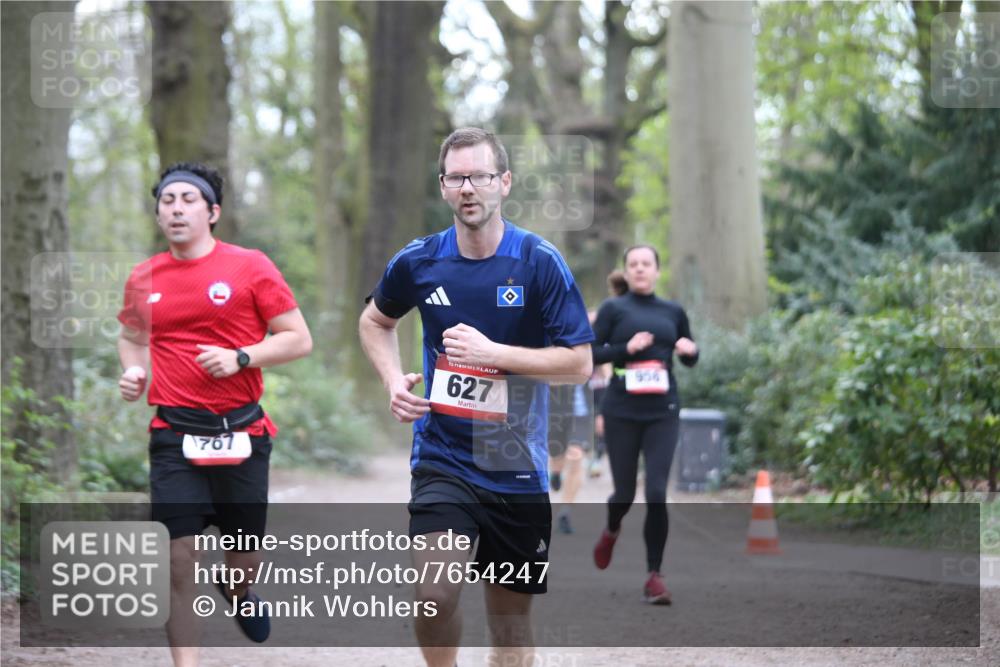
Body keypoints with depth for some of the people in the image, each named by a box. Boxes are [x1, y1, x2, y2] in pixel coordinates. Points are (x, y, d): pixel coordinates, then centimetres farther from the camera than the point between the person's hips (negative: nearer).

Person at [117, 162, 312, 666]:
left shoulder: (250, 267, -3)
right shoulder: (145, 278, 7)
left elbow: (299, 339, -2)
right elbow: (131, 336, 26)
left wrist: (240, 358, -16)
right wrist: (133, 371, 5)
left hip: (240, 434, -1)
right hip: (174, 435, 1)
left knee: (245, 560, 12)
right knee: (180, 562, -8)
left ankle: (237, 592, 48)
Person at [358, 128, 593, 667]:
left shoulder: (540, 262, -7)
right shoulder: (418, 261, -1)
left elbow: (579, 362, -9)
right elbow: (374, 322, 20)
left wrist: (492, 351, -18)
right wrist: (393, 381, 2)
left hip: (517, 467, 0)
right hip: (442, 456, 0)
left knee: (510, 617, 8)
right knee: (434, 592, -21)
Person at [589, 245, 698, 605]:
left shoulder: (673, 312, 11)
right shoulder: (614, 309, 3)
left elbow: (690, 359, 19)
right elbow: (589, 353, -2)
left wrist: (689, 350, -3)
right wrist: (625, 348, -16)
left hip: (663, 413, 1)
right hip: (622, 412, -1)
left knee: (657, 493, -11)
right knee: (625, 492, 5)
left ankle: (654, 576, -3)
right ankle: (611, 531, 42)